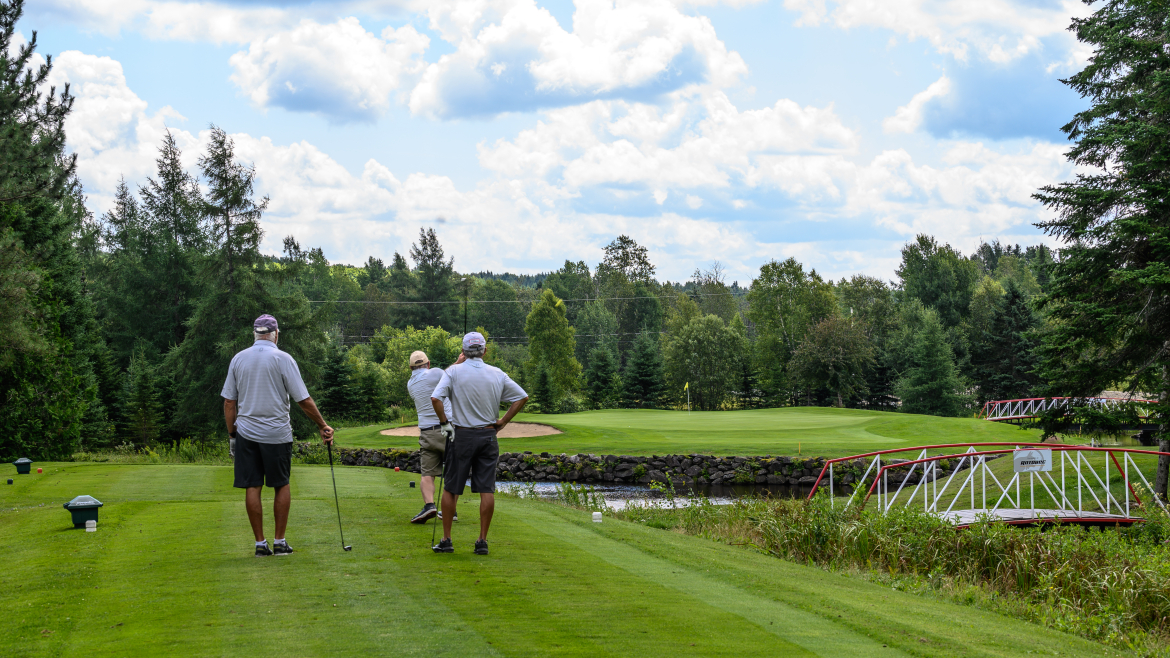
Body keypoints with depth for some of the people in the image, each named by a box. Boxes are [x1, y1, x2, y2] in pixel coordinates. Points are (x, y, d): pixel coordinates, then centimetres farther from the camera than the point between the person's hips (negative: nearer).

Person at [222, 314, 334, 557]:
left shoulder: (238, 359, 3)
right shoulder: (283, 359, -7)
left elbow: (229, 402, 5)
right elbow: (304, 400, -8)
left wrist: (232, 435, 13)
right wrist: (323, 425, 2)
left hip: (246, 433, 2)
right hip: (277, 434, -2)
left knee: (252, 488, 4)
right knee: (282, 486, 10)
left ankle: (260, 543, 4)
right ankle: (279, 542, 9)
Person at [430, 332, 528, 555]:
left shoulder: (454, 371, -6)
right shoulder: (497, 374, 3)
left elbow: (435, 398, -17)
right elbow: (522, 397, 7)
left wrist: (444, 421, -5)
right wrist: (503, 421, 9)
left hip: (462, 436, -2)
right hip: (488, 436, 2)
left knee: (451, 489, 7)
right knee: (486, 490, 2)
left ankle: (446, 540, 7)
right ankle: (482, 541, 2)